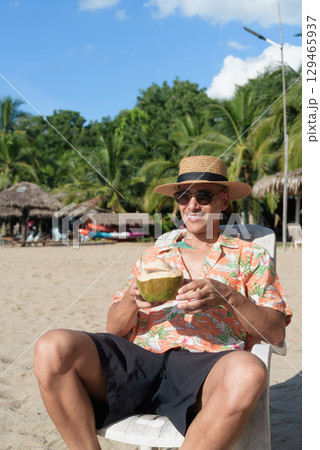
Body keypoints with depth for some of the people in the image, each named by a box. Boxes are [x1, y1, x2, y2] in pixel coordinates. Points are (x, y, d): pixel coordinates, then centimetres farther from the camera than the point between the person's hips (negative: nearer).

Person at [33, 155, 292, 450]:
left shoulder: (250, 257, 19)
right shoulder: (152, 257, 26)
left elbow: (276, 333, 7)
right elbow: (114, 328, 18)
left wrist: (228, 296, -11)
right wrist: (132, 299, -5)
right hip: (138, 357, 3)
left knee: (248, 373, -39)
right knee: (52, 349, -25)